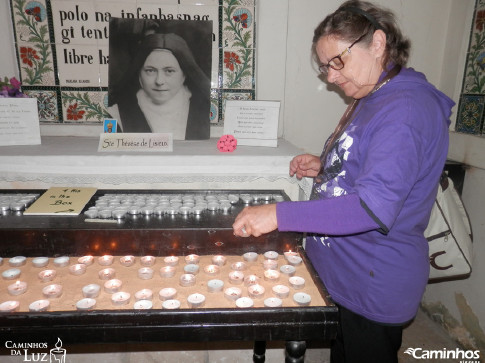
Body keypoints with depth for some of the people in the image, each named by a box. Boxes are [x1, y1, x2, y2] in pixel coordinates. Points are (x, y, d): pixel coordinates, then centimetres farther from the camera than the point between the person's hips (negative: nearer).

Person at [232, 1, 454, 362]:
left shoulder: (405, 109, -23)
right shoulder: (371, 100, 10)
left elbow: (374, 207, -32)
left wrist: (279, 215, -33)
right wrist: (325, 167, 2)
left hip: (374, 287, -9)